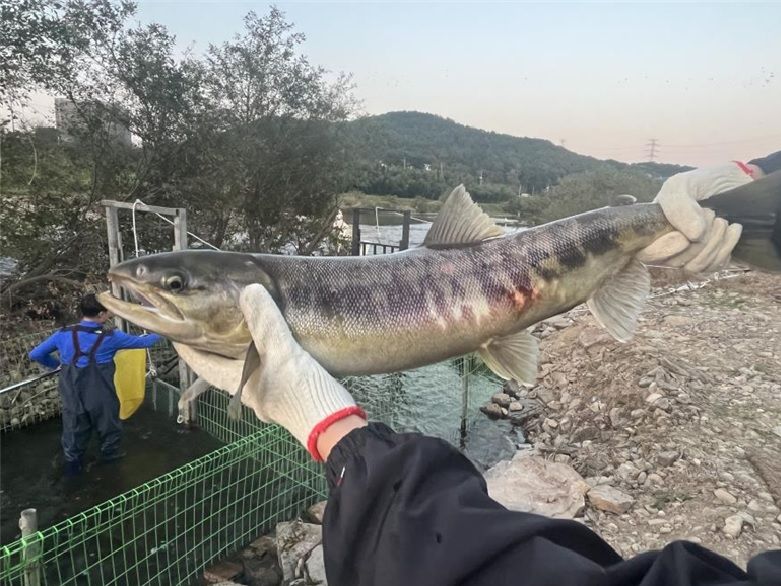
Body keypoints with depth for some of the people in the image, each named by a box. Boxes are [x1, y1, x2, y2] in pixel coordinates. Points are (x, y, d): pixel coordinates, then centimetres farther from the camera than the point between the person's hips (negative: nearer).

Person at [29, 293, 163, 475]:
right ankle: (111, 455, 43)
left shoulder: (64, 334, -7)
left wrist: (57, 364, 18)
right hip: (101, 397, -2)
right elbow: (143, 342, -4)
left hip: (72, 397, 3)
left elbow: (35, 354, 2)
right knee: (109, 426, 23)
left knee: (74, 430, 22)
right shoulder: (110, 337, -16)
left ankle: (73, 463, 38)